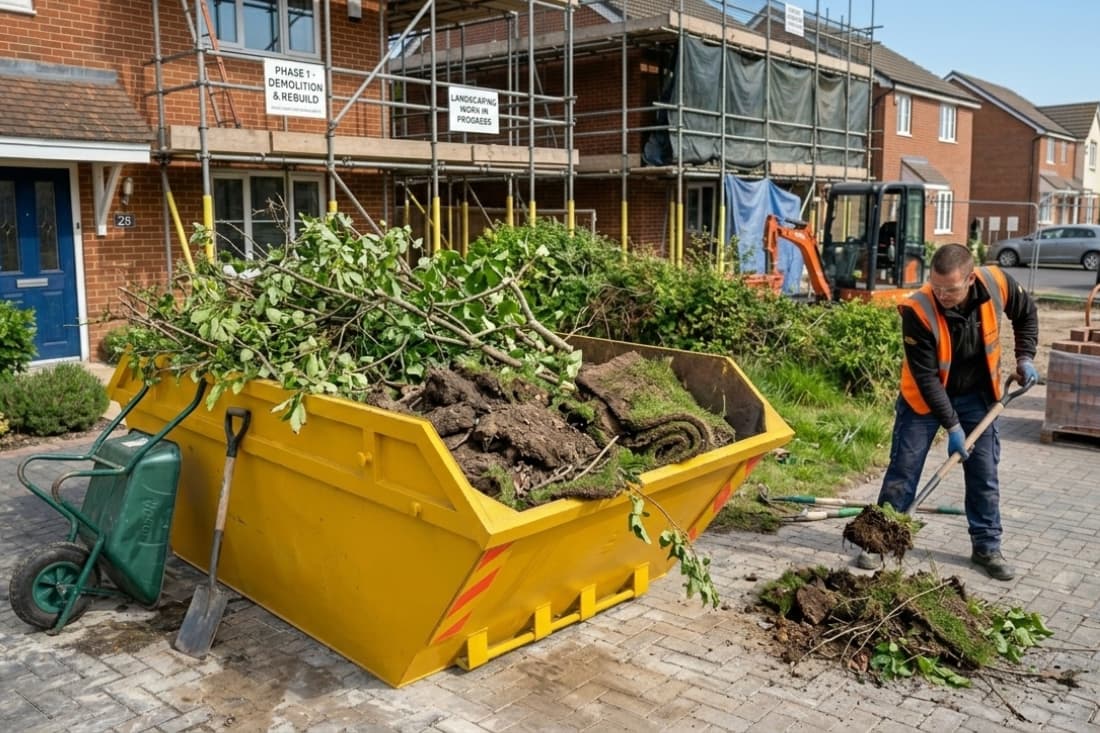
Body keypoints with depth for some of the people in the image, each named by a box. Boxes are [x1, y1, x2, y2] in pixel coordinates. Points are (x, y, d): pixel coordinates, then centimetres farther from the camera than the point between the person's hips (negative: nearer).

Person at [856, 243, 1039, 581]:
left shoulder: (997, 284, -21)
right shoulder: (918, 310, -32)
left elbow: (1026, 313, 4)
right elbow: (926, 377, -26)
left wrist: (1025, 356, -6)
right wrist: (951, 425, -24)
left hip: (977, 396, 3)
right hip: (924, 397, -3)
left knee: (984, 473, 8)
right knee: (903, 469, -1)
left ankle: (987, 547, 22)